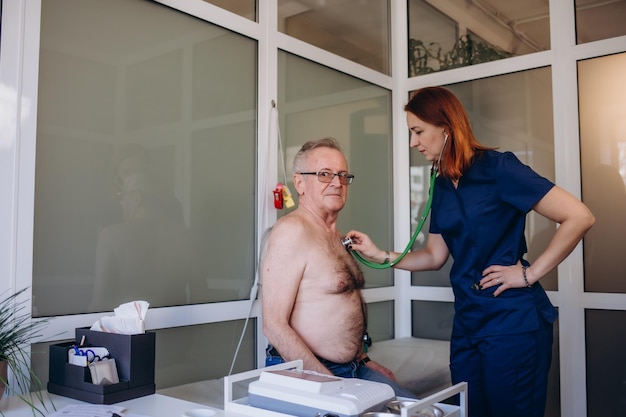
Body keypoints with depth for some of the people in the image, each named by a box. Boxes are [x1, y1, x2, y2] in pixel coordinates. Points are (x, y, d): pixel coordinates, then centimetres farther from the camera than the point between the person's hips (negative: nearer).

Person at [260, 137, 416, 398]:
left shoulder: (335, 236, 13)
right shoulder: (292, 230, -16)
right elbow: (274, 326, -21)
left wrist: (362, 359, 14)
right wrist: (328, 382, -21)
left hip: (353, 368, 9)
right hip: (304, 375, -9)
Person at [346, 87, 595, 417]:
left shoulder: (497, 168, -13)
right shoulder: (442, 185, 9)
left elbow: (579, 217, -16)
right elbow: (435, 256, 14)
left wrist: (530, 273, -14)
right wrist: (381, 256, 2)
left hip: (513, 321, -7)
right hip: (467, 322, 7)